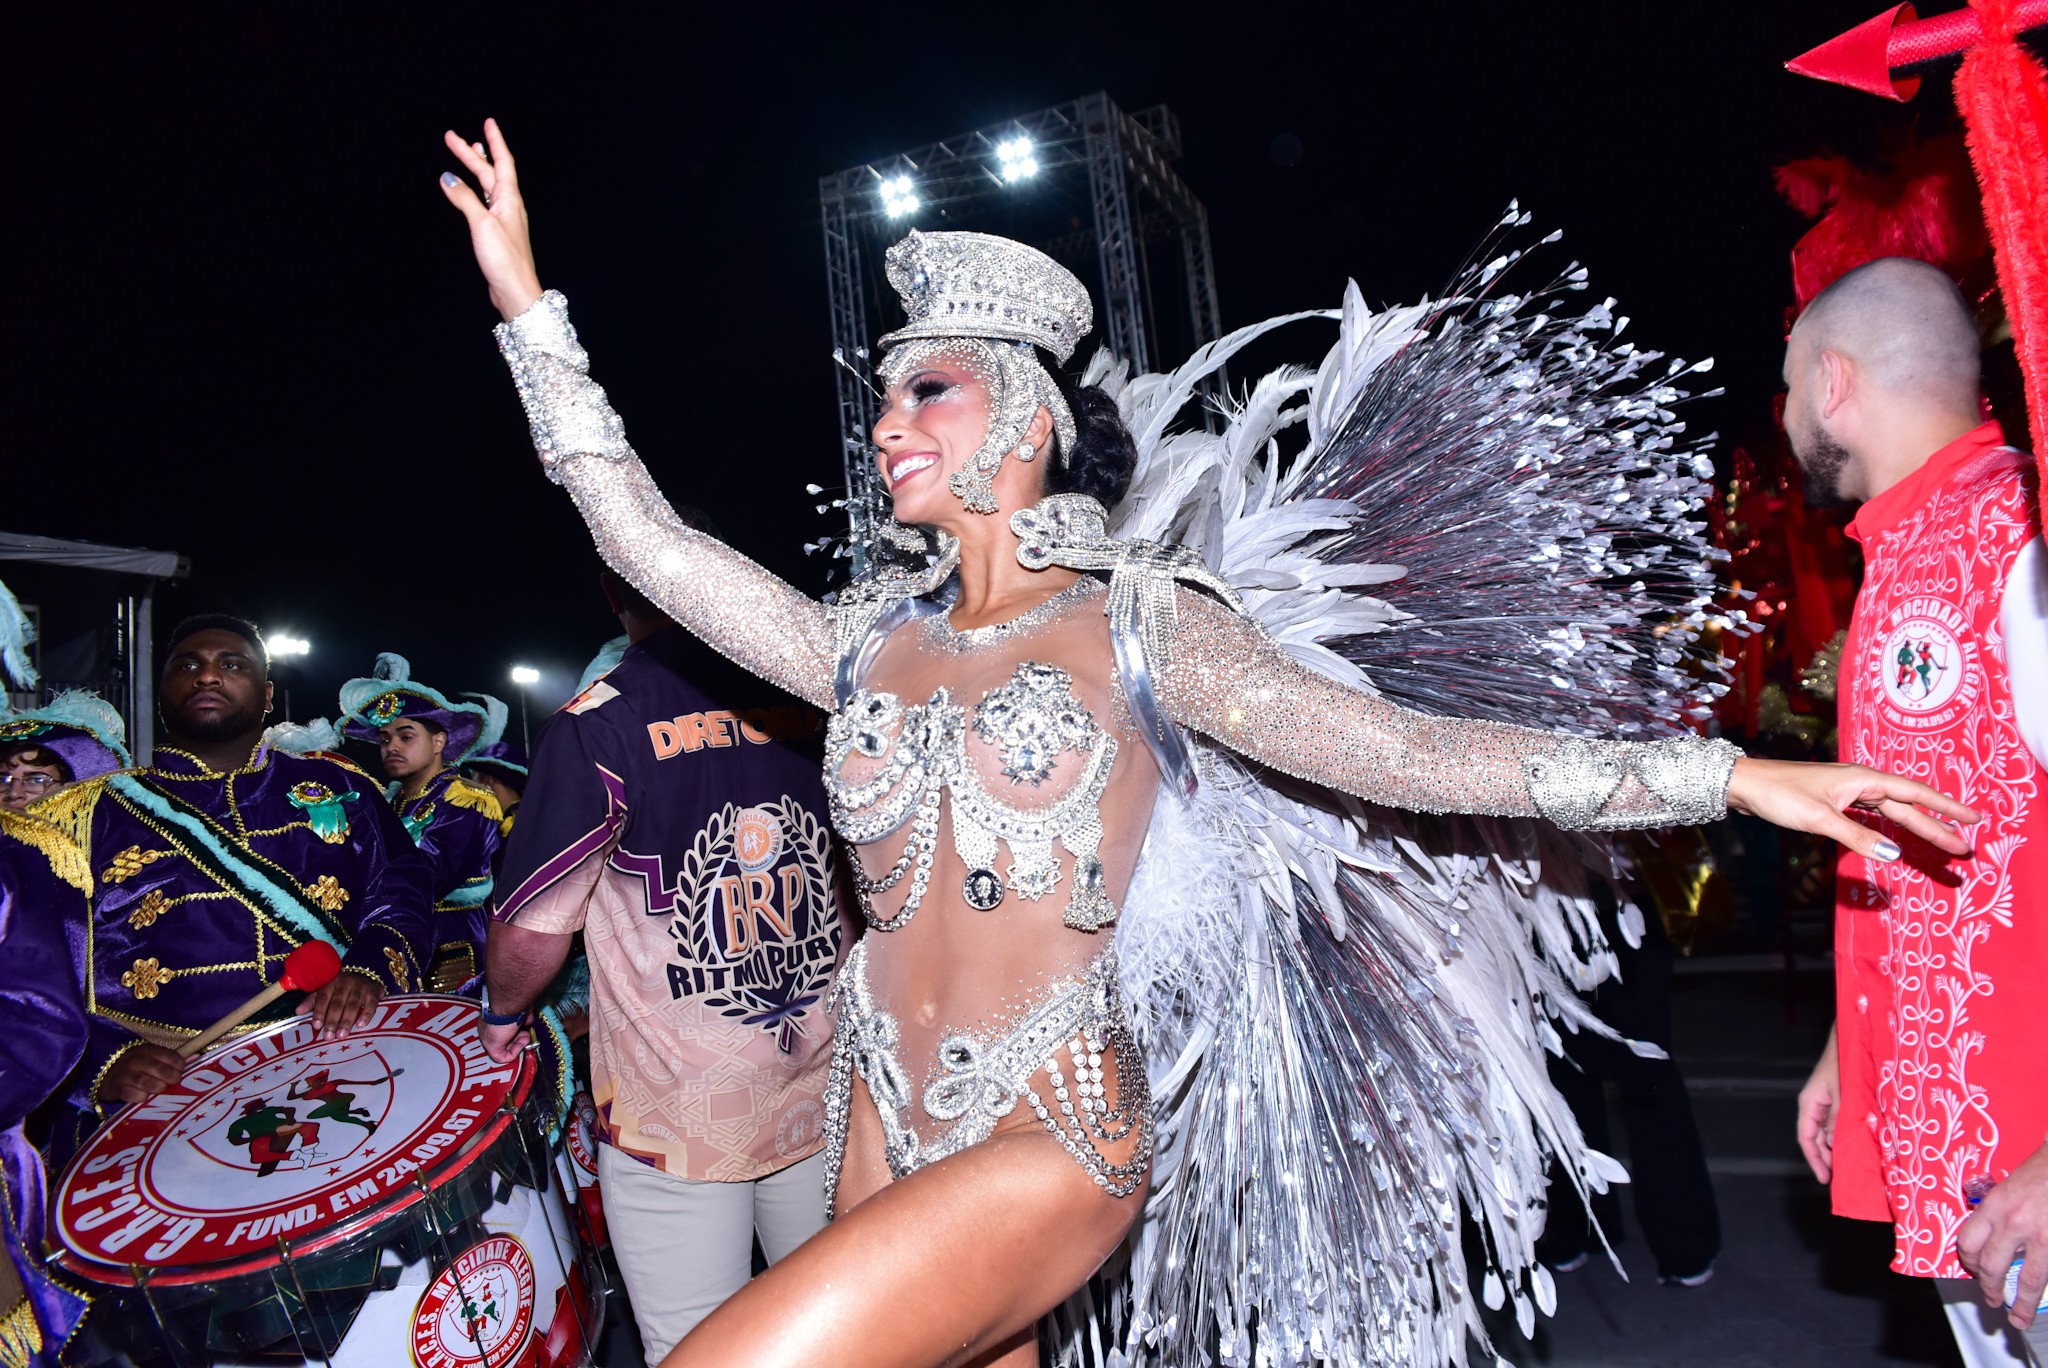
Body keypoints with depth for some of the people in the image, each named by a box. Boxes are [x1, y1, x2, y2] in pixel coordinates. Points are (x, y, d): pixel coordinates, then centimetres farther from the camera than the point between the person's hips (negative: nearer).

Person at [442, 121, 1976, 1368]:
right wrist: (525, 299, 7)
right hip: (889, 1139, 5)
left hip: (1055, 1149, -5)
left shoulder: (1139, 622, -5)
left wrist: (1729, 774, -16)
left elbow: (1397, 750, -11)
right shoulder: (868, 643, 6)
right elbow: (643, 535, 7)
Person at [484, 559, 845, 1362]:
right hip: (825, 1101, 4)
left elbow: (532, 932, -10)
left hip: (676, 1121, -3)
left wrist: (502, 1014, 11)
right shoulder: (814, 694, -3)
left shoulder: (599, 727, -15)